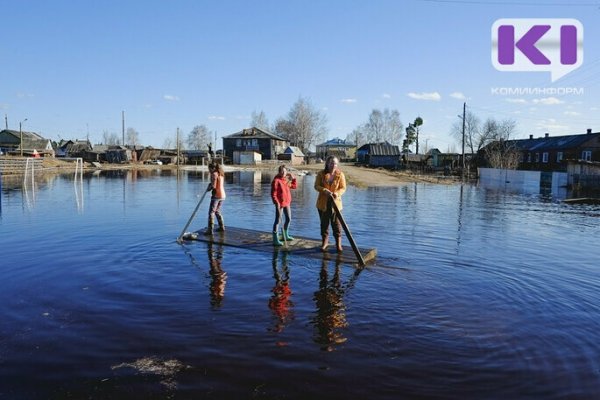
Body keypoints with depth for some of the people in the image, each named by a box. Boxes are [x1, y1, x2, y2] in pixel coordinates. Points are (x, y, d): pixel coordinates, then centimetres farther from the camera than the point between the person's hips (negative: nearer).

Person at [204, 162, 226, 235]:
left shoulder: (214, 174, -11)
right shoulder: (221, 174, 14)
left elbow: (213, 186, -17)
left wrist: (208, 188, 0)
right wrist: (210, 184, 12)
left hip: (216, 195, -9)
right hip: (222, 195, 9)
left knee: (211, 212, -5)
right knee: (217, 211, 21)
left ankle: (210, 230, -7)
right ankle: (222, 227, 25)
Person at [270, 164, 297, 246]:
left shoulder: (286, 180, 9)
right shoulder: (276, 180, -14)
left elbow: (294, 186, 21)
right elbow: (273, 194, -17)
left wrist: (293, 178, 10)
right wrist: (277, 203, -22)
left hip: (287, 203, 8)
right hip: (280, 203, -8)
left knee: (289, 219, 18)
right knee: (278, 221, -6)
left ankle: (286, 236, 36)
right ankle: (275, 240, -4)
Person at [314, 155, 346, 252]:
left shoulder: (340, 174, -4)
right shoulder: (321, 173, -3)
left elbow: (343, 188, -3)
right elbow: (316, 186, -5)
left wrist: (337, 193, -24)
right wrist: (325, 190, -23)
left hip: (336, 202, -1)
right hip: (323, 202, 1)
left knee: (336, 223, 2)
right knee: (324, 223, 12)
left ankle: (338, 243, 12)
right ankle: (325, 241, 27)